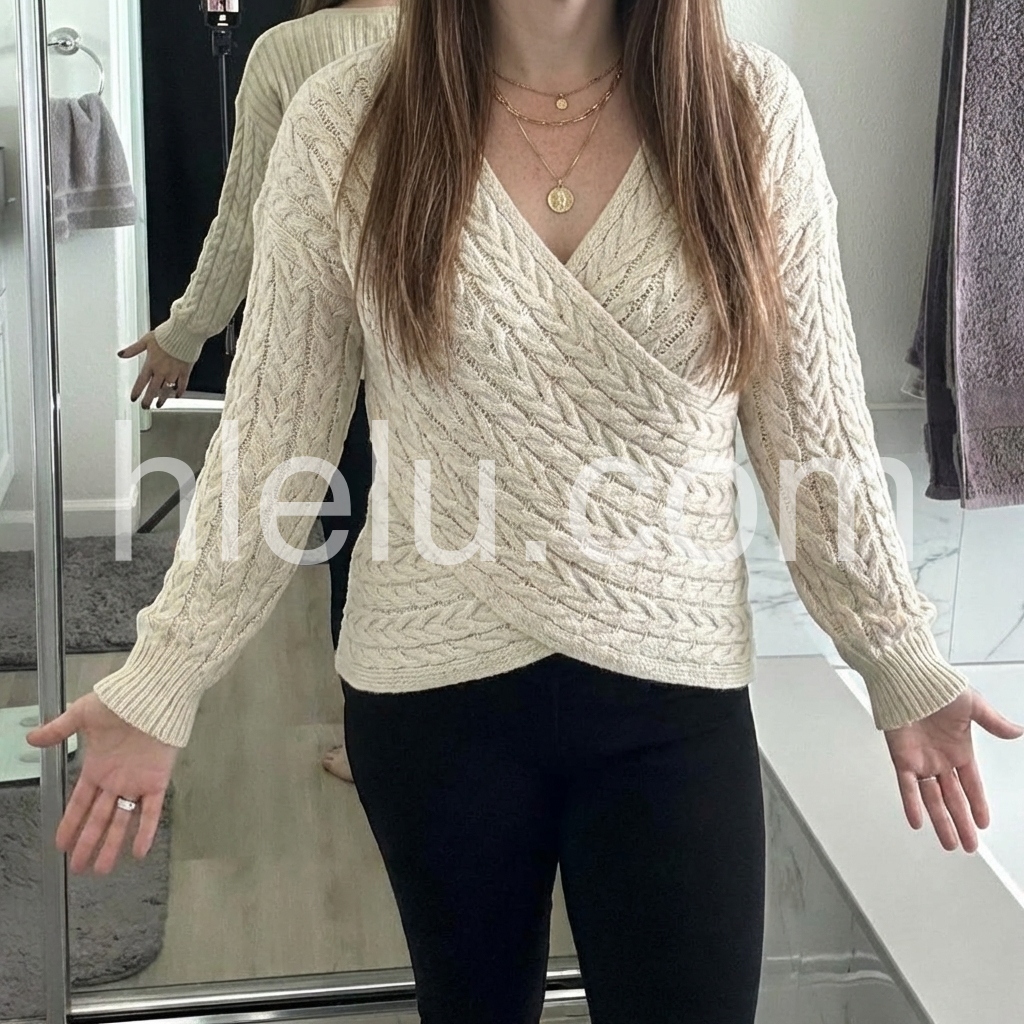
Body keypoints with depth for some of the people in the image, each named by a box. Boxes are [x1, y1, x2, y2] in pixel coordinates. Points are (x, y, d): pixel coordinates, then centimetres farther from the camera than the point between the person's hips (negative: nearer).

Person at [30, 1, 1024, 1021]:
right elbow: (272, 436, -2)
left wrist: (903, 661, 3)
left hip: (675, 685, 0)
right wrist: (162, 677, -4)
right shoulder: (343, 124, -8)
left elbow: (813, 426, 1)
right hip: (431, 686, 1)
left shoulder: (750, 106, -6)